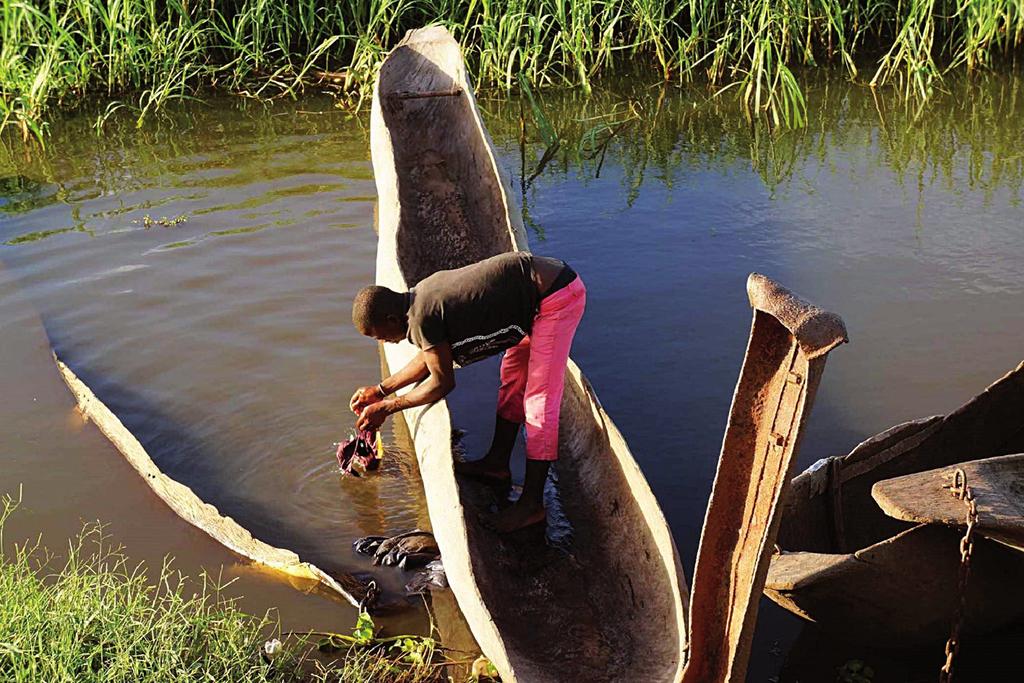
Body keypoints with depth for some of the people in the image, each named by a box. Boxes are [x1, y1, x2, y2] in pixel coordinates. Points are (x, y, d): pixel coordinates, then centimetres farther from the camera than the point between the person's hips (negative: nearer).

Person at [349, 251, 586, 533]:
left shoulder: (423, 317, -18)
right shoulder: (422, 294, 10)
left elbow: (442, 382, -8)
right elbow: (430, 357, 24)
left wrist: (385, 408, 2)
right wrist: (381, 389, 26)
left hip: (556, 295, -10)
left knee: (539, 400, -7)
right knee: (513, 376, 20)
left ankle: (531, 504, -2)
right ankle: (498, 463, 33)